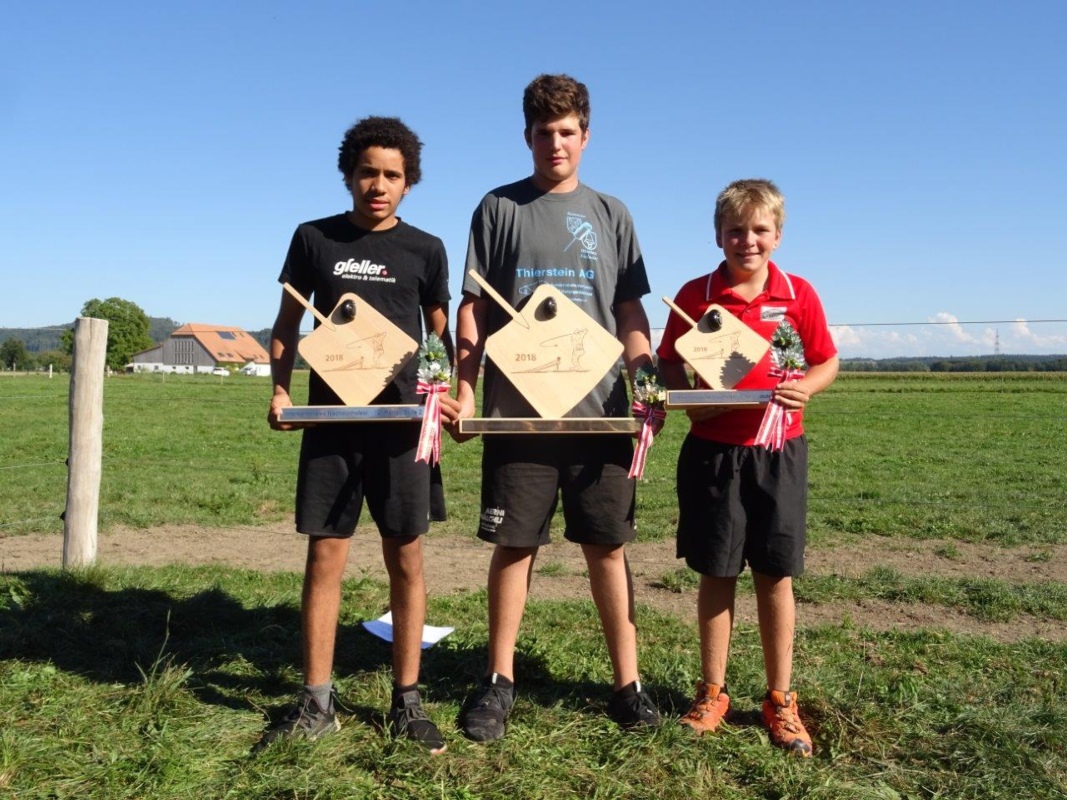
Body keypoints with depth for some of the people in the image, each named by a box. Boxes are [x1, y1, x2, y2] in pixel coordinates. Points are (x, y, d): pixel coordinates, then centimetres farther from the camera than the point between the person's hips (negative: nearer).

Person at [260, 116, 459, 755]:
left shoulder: (425, 249, 7)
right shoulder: (314, 239, 8)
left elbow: (442, 332, 11)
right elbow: (288, 327, 12)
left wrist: (458, 396, -7)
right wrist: (280, 391, -4)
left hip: (400, 420, 0)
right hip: (330, 417, 1)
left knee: (407, 560, 3)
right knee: (325, 559, 3)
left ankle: (407, 702, 15)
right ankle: (317, 703, 16)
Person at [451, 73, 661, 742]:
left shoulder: (610, 214, 13)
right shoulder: (500, 208, 8)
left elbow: (631, 313, 11)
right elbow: (474, 308, 6)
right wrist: (464, 388, -4)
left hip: (600, 408, 1)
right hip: (517, 408, -1)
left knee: (609, 545, 5)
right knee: (514, 543, 5)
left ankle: (628, 682, 17)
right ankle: (500, 681, 19)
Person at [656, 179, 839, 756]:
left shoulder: (798, 294, 1)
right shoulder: (695, 294, -1)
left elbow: (826, 362, 9)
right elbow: (668, 366, 6)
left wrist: (805, 387, -13)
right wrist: (689, 397, -14)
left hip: (778, 451, 1)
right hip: (712, 450, 0)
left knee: (775, 574, 7)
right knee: (716, 573, 8)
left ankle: (780, 700, 23)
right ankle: (712, 693, 24)